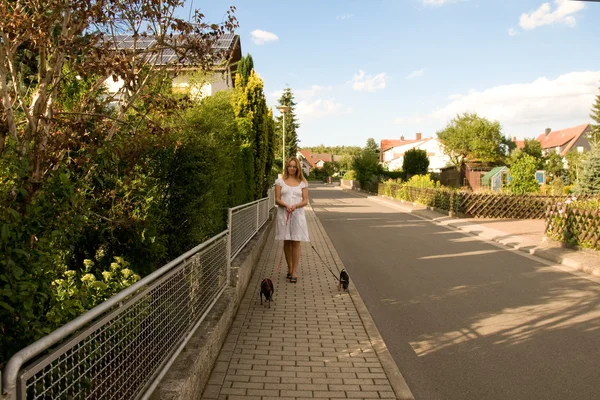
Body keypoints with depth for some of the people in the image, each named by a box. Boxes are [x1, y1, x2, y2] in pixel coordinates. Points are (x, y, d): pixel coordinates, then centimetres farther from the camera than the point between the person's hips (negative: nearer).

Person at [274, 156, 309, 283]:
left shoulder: (302, 182, 8)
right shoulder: (280, 181, 6)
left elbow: (305, 200, 3)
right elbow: (277, 199, 1)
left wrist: (295, 206, -16)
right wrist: (286, 206, -18)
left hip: (298, 214, 0)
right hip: (283, 214, 1)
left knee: (296, 243, -4)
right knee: (287, 242, 7)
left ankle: (294, 272, -1)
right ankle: (289, 268, 23)